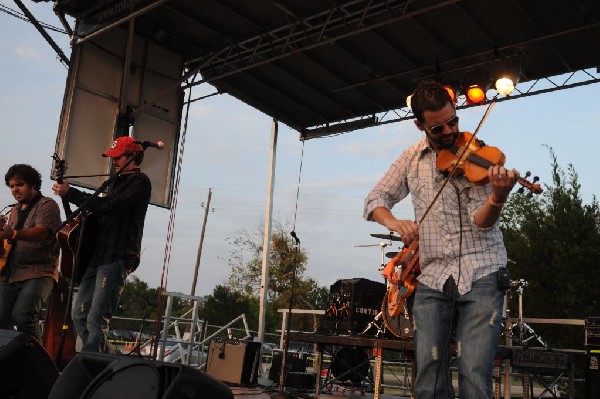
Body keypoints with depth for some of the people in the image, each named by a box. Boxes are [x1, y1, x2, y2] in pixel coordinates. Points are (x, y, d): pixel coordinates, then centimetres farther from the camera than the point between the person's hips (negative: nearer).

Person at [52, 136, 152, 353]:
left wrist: (70, 193, -14)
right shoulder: (116, 182, 25)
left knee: (96, 319, -13)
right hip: (98, 257, 10)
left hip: (117, 259, -10)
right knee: (79, 315, 8)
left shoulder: (140, 182, -5)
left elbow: (110, 206, -18)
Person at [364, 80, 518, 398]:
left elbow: (481, 222, -9)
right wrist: (394, 223, -10)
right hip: (432, 277, 3)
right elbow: (375, 200, 12)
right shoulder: (412, 158, 9)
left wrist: (498, 197, -31)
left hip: (480, 274, -2)